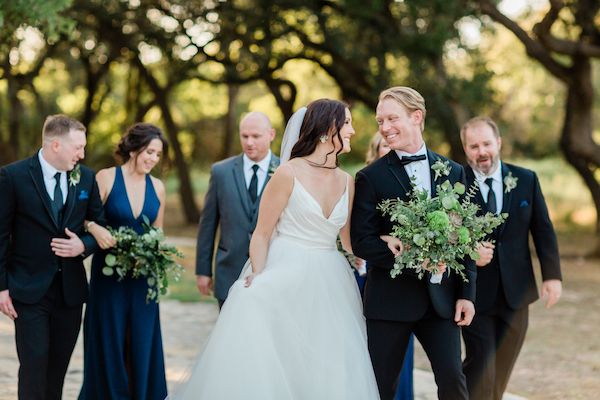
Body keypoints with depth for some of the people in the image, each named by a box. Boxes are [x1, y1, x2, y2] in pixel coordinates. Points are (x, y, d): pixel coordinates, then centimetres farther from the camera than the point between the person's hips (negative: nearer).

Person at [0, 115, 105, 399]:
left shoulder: (86, 178, 4)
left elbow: (101, 226, 12)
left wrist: (83, 246, -10)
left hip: (71, 288, 4)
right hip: (29, 290, -4)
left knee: (59, 365, 10)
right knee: (34, 364, -7)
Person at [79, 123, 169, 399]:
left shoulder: (157, 187, 6)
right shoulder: (106, 178, -6)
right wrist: (95, 229, -25)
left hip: (143, 276, 3)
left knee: (142, 342, 6)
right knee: (109, 341, 3)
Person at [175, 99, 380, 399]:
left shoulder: (347, 183, 9)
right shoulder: (289, 174, -7)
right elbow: (261, 234, -6)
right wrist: (257, 279, -16)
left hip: (329, 289, 5)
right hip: (284, 282, -5)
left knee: (330, 376, 1)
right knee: (265, 369, -7)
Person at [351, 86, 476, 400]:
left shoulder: (452, 171, 8)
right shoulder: (371, 178, -2)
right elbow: (362, 243, -8)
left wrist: (467, 294, 2)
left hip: (441, 297, 2)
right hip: (390, 299, -2)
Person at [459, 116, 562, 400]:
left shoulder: (526, 180, 3)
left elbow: (543, 230, 6)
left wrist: (552, 275, 1)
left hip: (515, 292, 4)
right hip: (475, 293, -3)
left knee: (502, 369, 12)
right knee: (481, 366, -10)